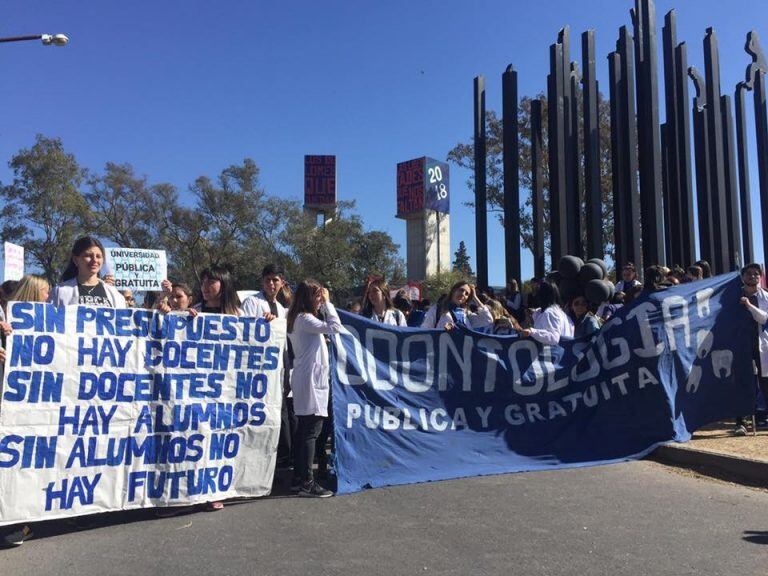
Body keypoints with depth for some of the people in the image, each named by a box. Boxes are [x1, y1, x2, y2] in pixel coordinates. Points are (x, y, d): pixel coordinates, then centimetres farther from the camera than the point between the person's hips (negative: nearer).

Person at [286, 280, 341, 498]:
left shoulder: (299, 318, 16)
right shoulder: (305, 319, -14)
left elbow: (326, 328, 19)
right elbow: (335, 327, -21)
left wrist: (324, 305, 14)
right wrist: (328, 303, -12)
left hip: (307, 379, 11)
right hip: (310, 379, -11)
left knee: (303, 430, 13)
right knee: (311, 432, -8)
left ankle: (298, 478, 20)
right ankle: (307, 483, -6)